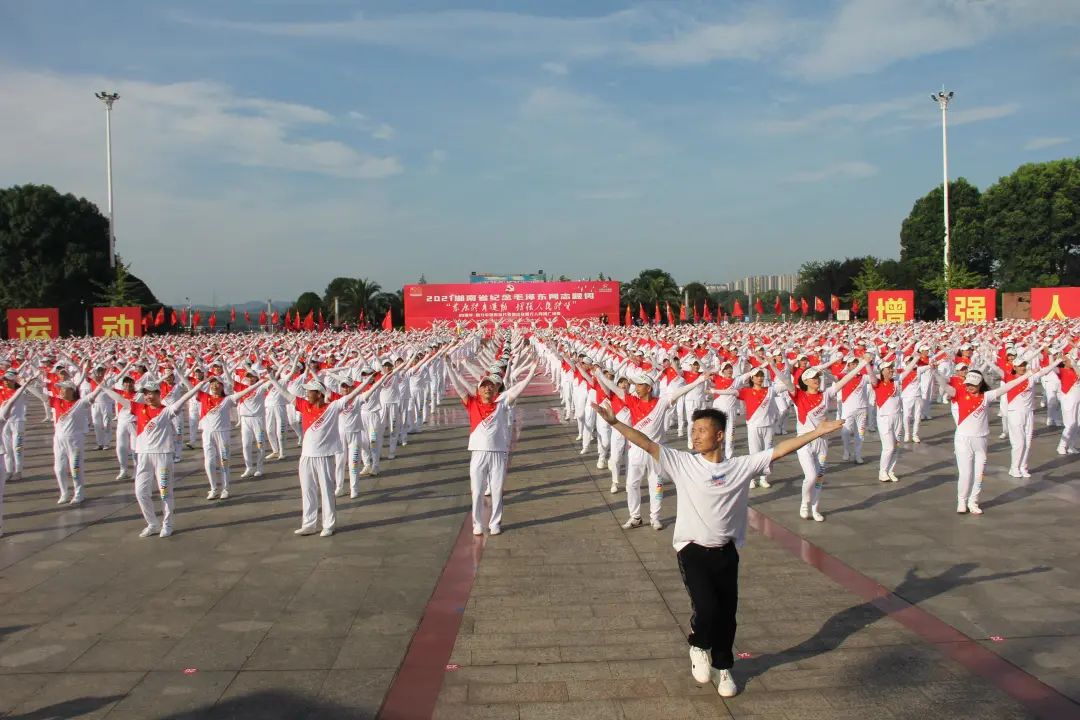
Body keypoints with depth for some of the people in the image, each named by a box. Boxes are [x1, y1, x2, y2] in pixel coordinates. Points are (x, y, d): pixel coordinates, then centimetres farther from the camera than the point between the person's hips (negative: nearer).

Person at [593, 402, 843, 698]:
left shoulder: (742, 466, 1)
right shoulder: (682, 463, -3)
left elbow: (779, 450, -2)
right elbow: (647, 444, -10)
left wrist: (817, 432, -6)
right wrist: (615, 422, -19)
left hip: (726, 552, 2)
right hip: (692, 550, -2)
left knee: (726, 613, 8)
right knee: (706, 607, -17)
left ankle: (722, 667, 34)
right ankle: (698, 647, 17)